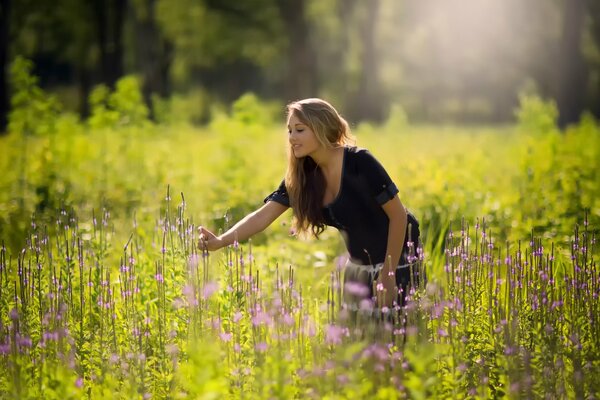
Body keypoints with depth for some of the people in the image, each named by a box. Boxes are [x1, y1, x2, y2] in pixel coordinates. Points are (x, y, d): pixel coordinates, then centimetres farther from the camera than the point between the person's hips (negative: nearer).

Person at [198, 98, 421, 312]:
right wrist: (220, 241, -29)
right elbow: (263, 216, -13)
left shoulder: (359, 163, -23)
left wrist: (388, 274, -19)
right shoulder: (302, 175, -6)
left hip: (397, 258, -6)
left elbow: (398, 215, -19)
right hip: (359, 264, 6)